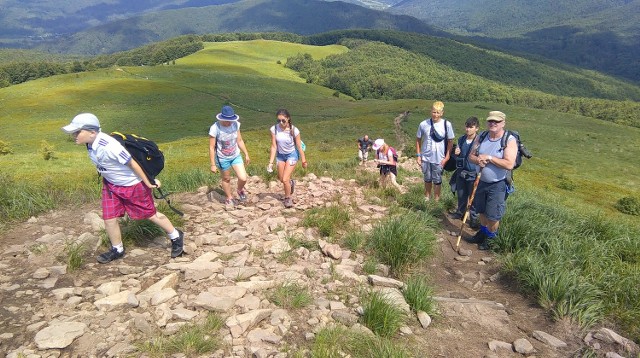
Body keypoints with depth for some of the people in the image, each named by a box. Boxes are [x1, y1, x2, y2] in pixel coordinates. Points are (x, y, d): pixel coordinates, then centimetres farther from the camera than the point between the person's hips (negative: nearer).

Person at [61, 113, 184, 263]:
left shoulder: (109, 146, -35)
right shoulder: (91, 143, -9)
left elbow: (132, 163, -26)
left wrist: (148, 182, -17)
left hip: (133, 185, -7)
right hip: (110, 184, 8)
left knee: (150, 214, 7)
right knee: (109, 218, 8)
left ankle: (176, 237, 28)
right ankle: (117, 250, 32)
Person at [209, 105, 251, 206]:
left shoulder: (236, 124, -11)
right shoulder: (215, 128, -23)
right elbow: (211, 147, -15)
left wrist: (246, 154, 7)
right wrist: (213, 164, -13)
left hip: (236, 156, 3)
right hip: (223, 158, -3)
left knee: (243, 178, -6)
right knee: (226, 179, 16)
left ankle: (240, 190, 29)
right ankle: (229, 198, 41)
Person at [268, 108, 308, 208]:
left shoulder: (294, 130, -23)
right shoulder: (274, 129, -18)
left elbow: (299, 147, -12)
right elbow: (274, 146, -12)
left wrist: (304, 160, -5)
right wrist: (271, 162, -12)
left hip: (292, 155, -4)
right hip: (280, 155, 4)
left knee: (285, 179, -9)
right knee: (281, 179, 17)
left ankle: (288, 198, 19)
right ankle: (291, 183, 53)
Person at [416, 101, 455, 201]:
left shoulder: (447, 124, -11)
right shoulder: (423, 124, -8)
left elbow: (450, 141, -4)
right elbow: (418, 139, 3)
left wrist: (446, 158, -7)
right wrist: (418, 155, 1)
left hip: (439, 159, -1)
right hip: (426, 158, 1)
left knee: (437, 180, 13)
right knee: (427, 179, 18)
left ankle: (436, 200, 29)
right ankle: (427, 198, 36)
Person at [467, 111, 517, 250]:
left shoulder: (510, 140, -16)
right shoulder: (481, 137, 0)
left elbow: (509, 165, -25)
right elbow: (471, 156, 5)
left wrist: (489, 158, -24)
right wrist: (478, 160, -17)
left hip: (497, 184, -5)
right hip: (481, 181, 5)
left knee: (493, 215, 4)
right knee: (481, 211, 20)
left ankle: (491, 237, 28)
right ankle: (483, 232, 42)